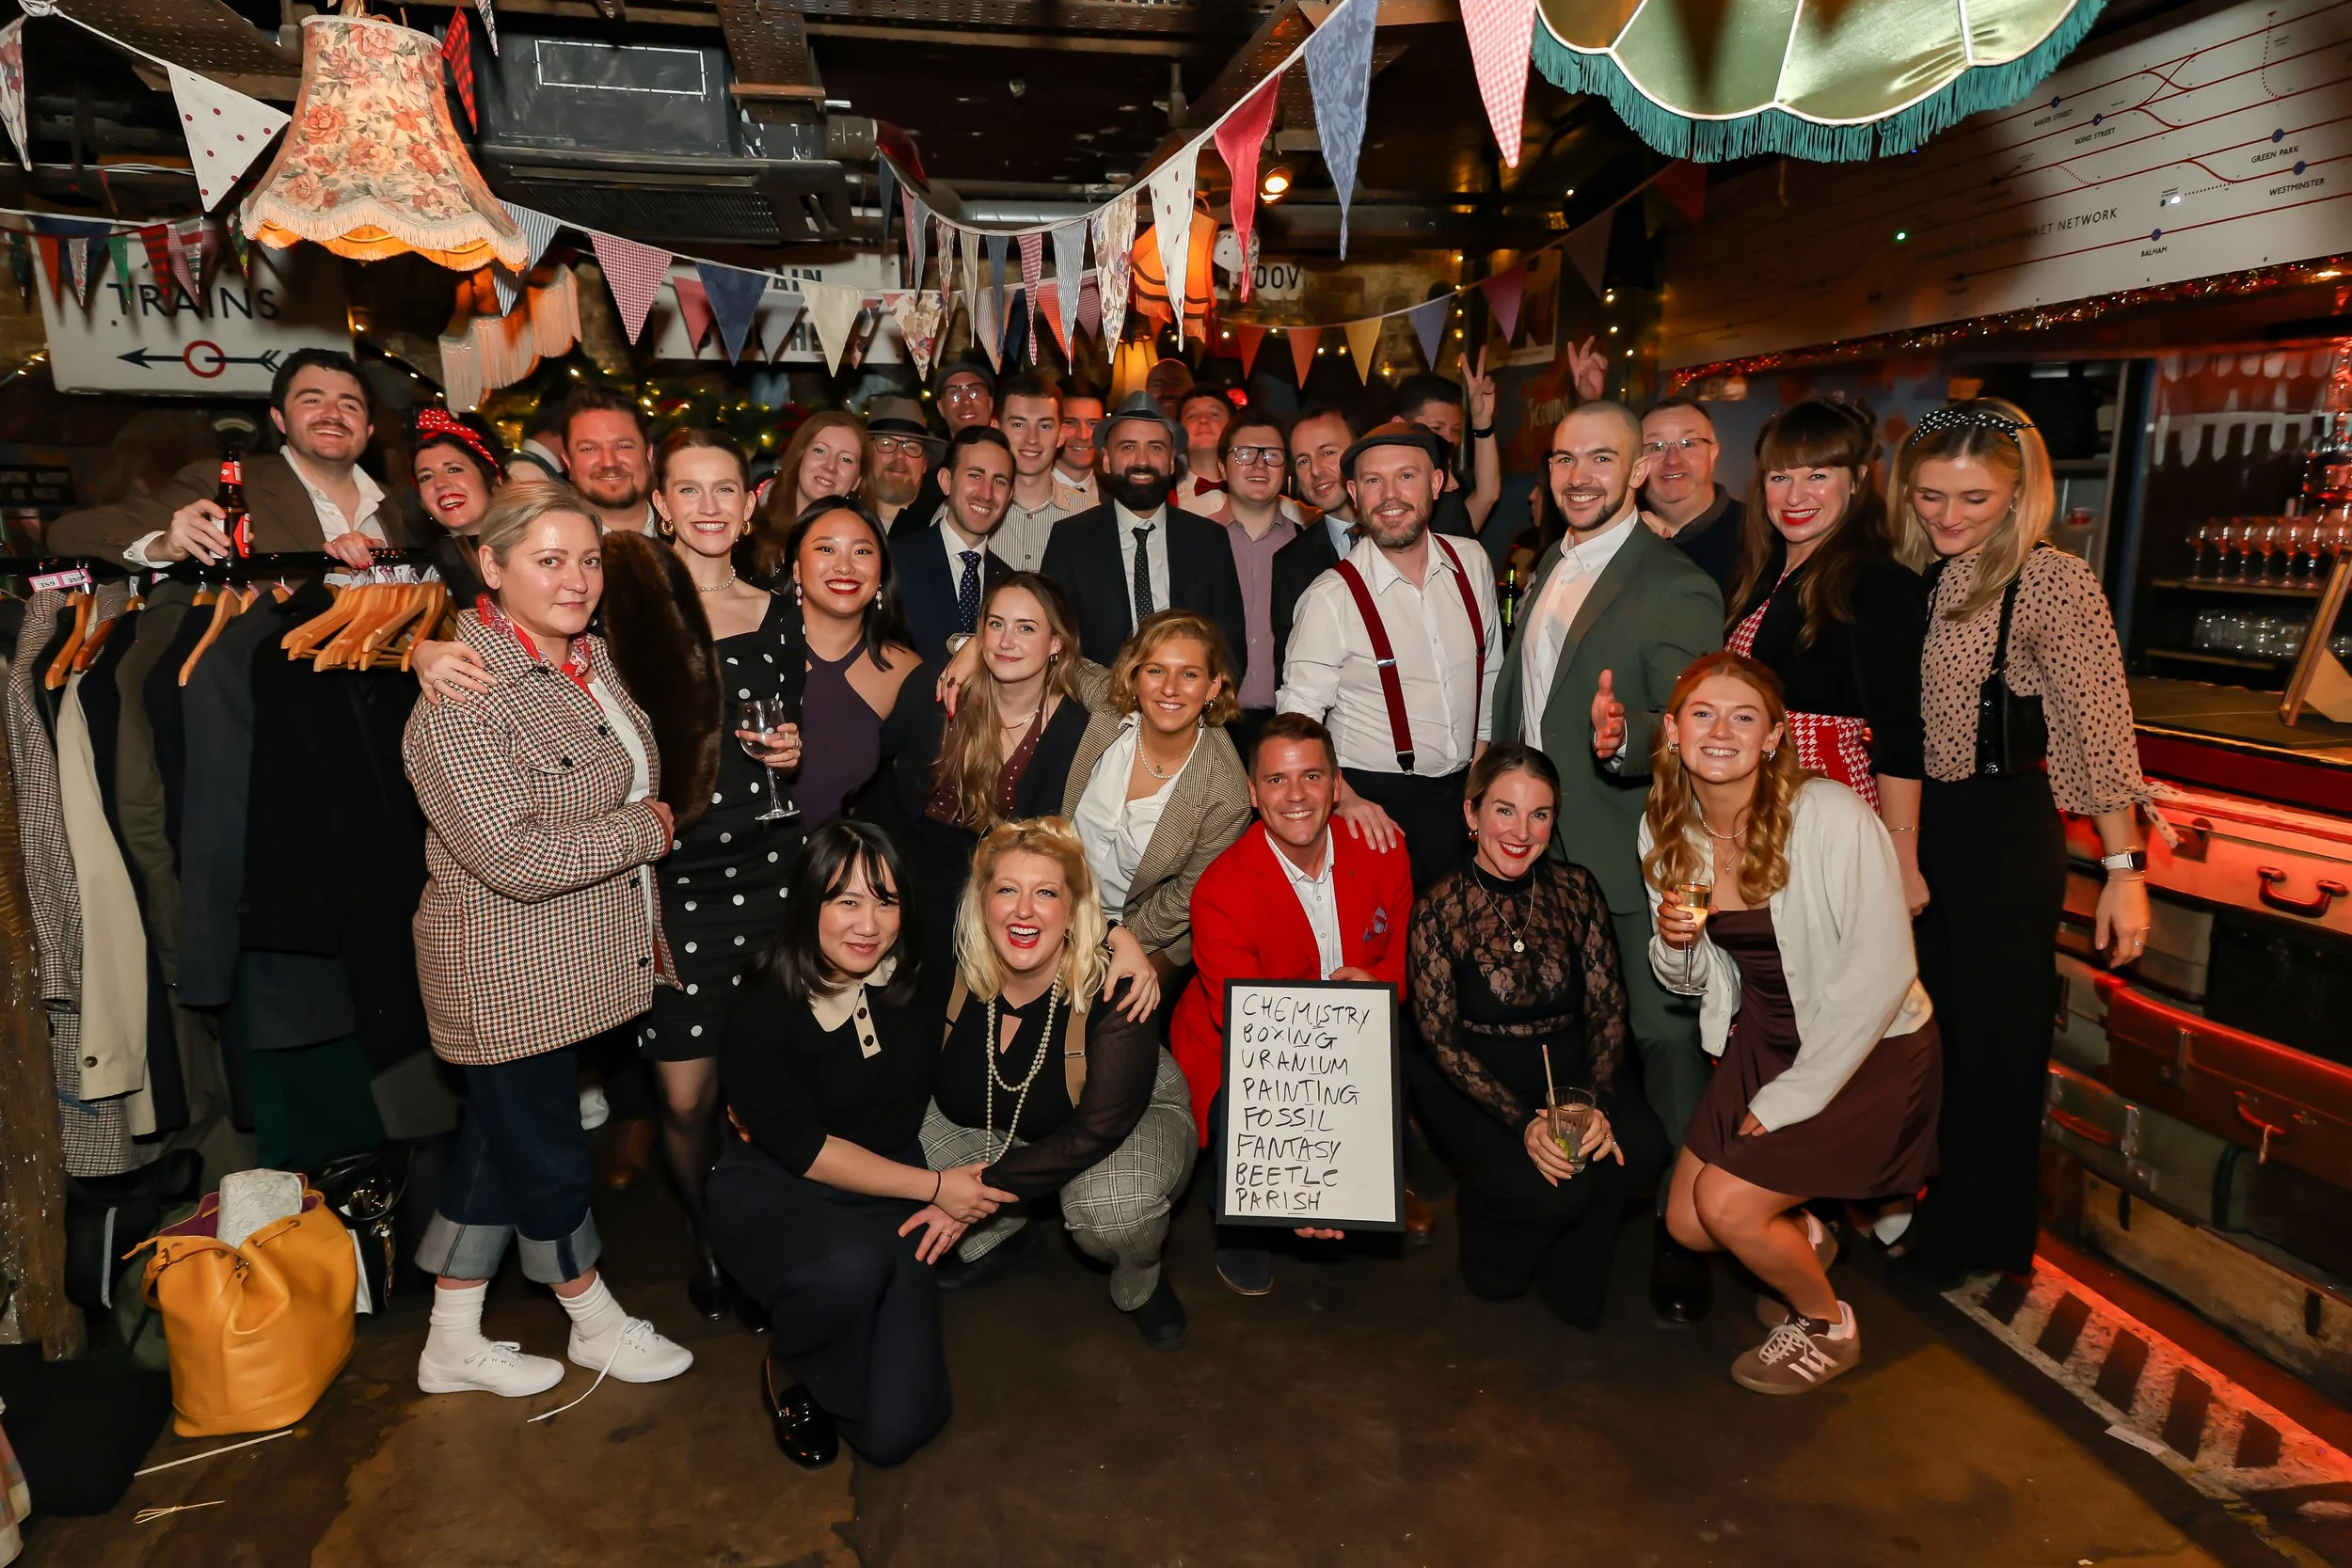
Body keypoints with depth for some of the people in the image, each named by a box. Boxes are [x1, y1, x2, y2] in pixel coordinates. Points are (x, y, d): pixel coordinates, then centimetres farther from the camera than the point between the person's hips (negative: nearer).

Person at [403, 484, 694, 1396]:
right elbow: (517, 857, -27)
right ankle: (596, 1325, 34)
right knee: (545, 1151, 11)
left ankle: (454, 1343, 36)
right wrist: (647, 828, -16)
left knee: (497, 1143, 19)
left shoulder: (588, 656, 6)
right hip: (511, 975, -8)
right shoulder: (459, 696, -22)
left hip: (577, 961, 9)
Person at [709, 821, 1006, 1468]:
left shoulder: (926, 983, -5)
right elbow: (805, 1151, -14)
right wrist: (935, 1185, -15)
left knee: (896, 1429, -11)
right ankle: (788, 1370, -3)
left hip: (890, 1203, 3)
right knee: (853, 1264, -39)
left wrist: (960, 1193, -8)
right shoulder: (762, 1010, -16)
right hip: (771, 1195, -3)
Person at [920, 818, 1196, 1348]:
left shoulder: (1113, 986, -31)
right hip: (998, 1125, 5)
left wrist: (983, 1187, -31)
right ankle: (1001, 1238, 12)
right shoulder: (955, 969, -21)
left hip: (1132, 1120, -4)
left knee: (1110, 1206, -36)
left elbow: (1098, 1130, -29)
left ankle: (1140, 1285, 2)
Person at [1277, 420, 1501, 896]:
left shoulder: (1472, 564, 0)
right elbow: (1298, 721, -15)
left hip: (1463, 795, 5)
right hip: (1375, 802, -5)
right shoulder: (1333, 597, -15)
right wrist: (1348, 803, -24)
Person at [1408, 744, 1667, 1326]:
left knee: (1640, 1149, -25)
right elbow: (1441, 1038, -10)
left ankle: (1567, 1273, 5)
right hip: (1474, 1084, -3)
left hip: (1573, 1071, 4)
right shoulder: (1439, 909, -8)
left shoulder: (1576, 889, 1)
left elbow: (1608, 1008, 0)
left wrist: (1598, 1104, -17)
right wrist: (1523, 1122, -22)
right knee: (1552, 1187, -27)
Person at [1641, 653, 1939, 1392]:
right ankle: (1804, 1236, 37)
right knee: (1687, 1223, 4)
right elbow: (1688, 978, 6)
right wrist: (1675, 944, -20)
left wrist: (1790, 1098, -18)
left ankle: (1827, 1326, 17)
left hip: (1869, 1049, -6)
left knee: (1727, 1204, -14)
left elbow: (1880, 971, -22)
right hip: (1761, 1040, 6)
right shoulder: (1665, 828, -6)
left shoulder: (1831, 816, -24)